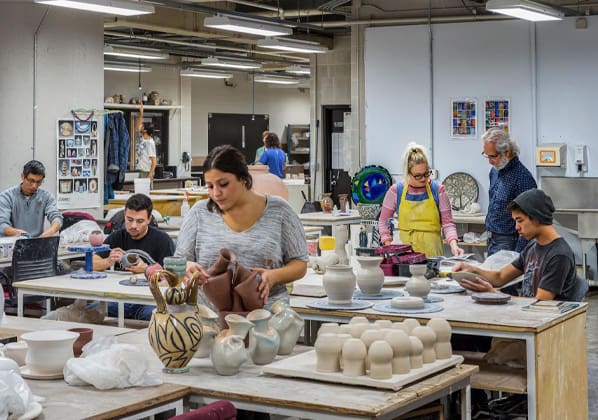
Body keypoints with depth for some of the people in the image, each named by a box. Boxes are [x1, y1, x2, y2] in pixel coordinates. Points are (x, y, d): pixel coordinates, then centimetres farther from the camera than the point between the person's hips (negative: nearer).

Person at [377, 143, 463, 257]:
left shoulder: (438, 190, 1)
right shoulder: (396, 191, 2)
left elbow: (447, 223, 2)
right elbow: (383, 221, 13)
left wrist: (453, 245, -14)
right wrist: (388, 247, 2)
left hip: (432, 251, 0)